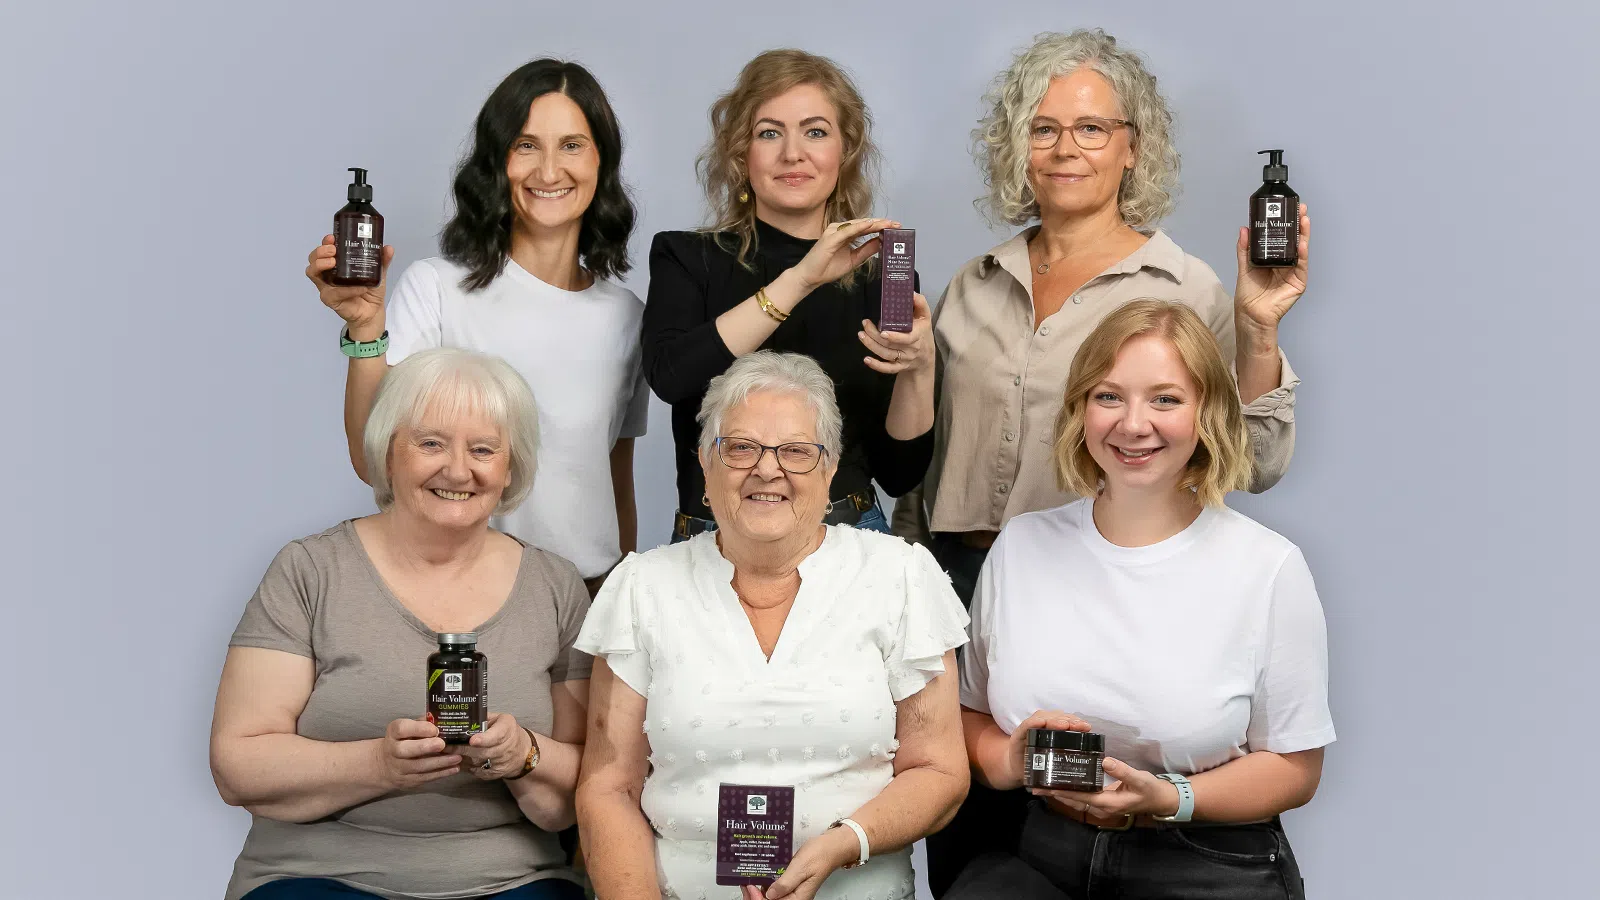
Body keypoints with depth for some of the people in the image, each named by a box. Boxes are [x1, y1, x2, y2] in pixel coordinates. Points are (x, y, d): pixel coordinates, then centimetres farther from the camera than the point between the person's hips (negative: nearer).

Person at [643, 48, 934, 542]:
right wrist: (800, 280, -24)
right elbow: (669, 374, -21)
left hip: (849, 538, 1)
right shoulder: (687, 258, 0)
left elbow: (899, 474, 1)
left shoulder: (880, 274, 2)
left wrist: (919, 369, -16)